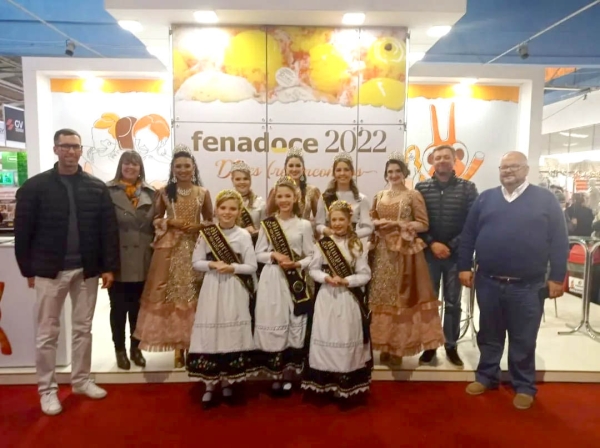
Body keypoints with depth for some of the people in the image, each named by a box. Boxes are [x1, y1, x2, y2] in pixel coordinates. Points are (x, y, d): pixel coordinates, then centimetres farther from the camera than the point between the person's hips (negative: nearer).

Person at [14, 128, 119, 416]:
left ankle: (81, 380, 29)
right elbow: (23, 230, -2)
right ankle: (47, 389, 22)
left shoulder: (97, 187, 2)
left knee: (83, 328, 13)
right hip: (49, 270, -2)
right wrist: (28, 269, -3)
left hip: (87, 269, 2)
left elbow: (108, 229, 0)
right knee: (47, 333, 7)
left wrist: (109, 267, -4)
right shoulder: (35, 186, -3)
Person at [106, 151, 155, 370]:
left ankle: (135, 348, 28)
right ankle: (120, 350, 24)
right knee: (118, 308, 8)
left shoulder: (150, 193, 8)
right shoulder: (108, 191, -2)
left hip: (142, 261, 3)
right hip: (117, 260, -2)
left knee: (138, 308, 13)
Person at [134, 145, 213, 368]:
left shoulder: (203, 193, 6)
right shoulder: (164, 192, 5)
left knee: (192, 295, 1)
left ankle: (191, 345, 12)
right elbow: (156, 219, 9)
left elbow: (210, 221, 10)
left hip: (195, 248, 0)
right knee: (172, 294, -1)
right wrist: (169, 222, -10)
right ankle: (177, 346, 9)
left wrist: (199, 226, -9)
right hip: (170, 247, 0)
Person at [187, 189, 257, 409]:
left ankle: (227, 381, 23)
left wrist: (233, 268, -17)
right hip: (212, 288, 1)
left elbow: (252, 267, -3)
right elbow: (196, 262, 3)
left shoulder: (243, 235, -1)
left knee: (232, 334, 5)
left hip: (235, 291, 0)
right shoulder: (206, 233, 2)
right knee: (210, 334, 1)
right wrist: (212, 264, -14)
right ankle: (209, 385, 15)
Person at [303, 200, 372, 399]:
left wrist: (346, 281, -17)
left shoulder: (357, 246, -3)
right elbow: (313, 270, 4)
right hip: (327, 297, 1)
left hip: (349, 298, -1)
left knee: (347, 338, 5)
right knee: (326, 338, 5)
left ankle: (347, 382, 18)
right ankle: (327, 380, 19)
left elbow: (365, 275, -4)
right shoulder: (322, 244, 1)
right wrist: (326, 278, -14)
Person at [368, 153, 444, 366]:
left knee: (401, 297, -3)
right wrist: (378, 224, -4)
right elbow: (371, 221, 17)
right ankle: (385, 345, 14)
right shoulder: (379, 196, 14)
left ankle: (398, 347, 7)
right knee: (382, 297, 4)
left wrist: (398, 224, -13)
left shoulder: (413, 195, 0)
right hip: (382, 253, 4)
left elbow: (424, 224, -5)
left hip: (405, 252, -4)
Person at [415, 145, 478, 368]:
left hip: (455, 253, 0)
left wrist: (452, 245, -10)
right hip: (429, 252, 1)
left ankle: (451, 345, 21)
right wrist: (432, 243, -11)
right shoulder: (421, 188, 4)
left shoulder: (467, 188, 1)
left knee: (453, 302, 8)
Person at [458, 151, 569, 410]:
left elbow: (559, 242, -1)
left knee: (523, 340, 11)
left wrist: (557, 277, -5)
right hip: (488, 282, 2)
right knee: (489, 335, 16)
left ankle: (524, 386, 27)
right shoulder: (485, 198, 7)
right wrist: (464, 267, 3)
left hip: (527, 286, -2)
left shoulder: (545, 199, 0)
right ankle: (486, 377, 32)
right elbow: (468, 236, 7)